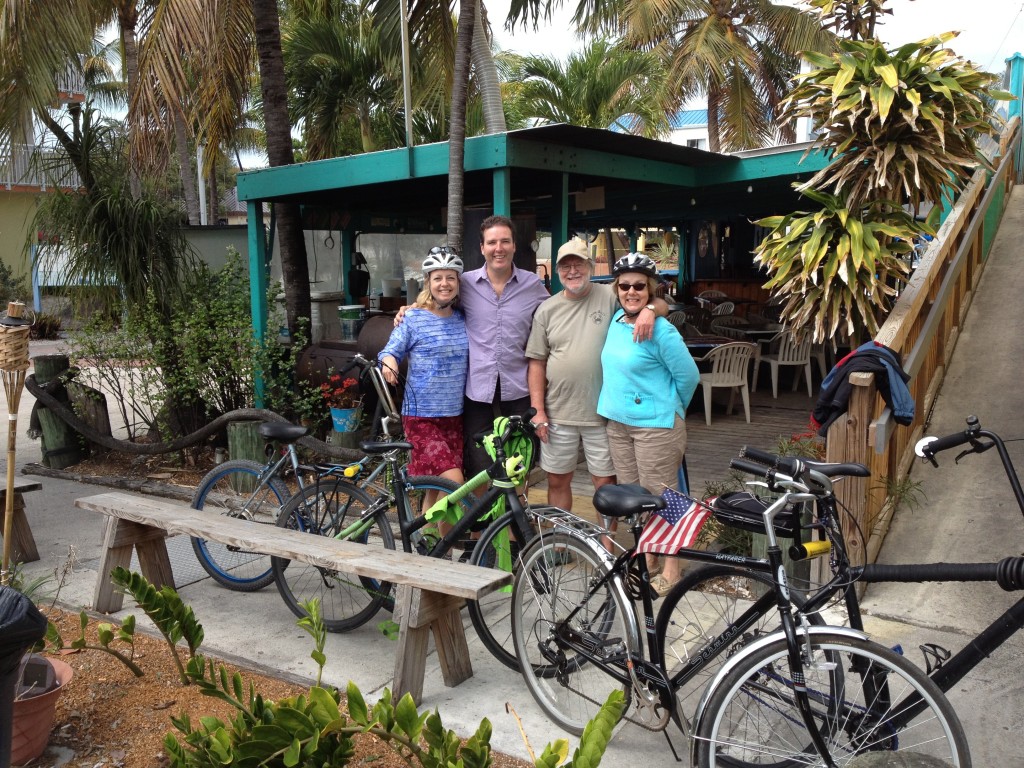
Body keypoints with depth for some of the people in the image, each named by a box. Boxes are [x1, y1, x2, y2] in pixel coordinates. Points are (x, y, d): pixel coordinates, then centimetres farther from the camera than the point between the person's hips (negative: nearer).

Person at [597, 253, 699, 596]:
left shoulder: (661, 331, -17)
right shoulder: (615, 321, 5)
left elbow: (689, 376, -9)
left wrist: (670, 410, 4)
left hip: (655, 426, -7)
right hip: (618, 423, 8)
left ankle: (671, 569, 15)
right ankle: (645, 559, 31)